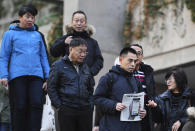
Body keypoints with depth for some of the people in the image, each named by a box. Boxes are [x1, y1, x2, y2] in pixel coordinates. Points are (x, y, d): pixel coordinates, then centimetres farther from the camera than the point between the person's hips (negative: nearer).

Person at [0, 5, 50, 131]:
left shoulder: (38, 35, 17)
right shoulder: (10, 34, 8)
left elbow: (44, 57, 19)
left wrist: (48, 77, 10)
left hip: (36, 75, 2)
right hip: (17, 75, -2)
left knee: (36, 103, -11)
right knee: (19, 106, -1)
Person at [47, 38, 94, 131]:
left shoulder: (85, 67, 16)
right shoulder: (58, 65, 0)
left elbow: (90, 89, 23)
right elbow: (51, 87, -3)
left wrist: (91, 105, 10)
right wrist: (58, 106, -8)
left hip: (85, 111, 5)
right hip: (67, 111, -5)